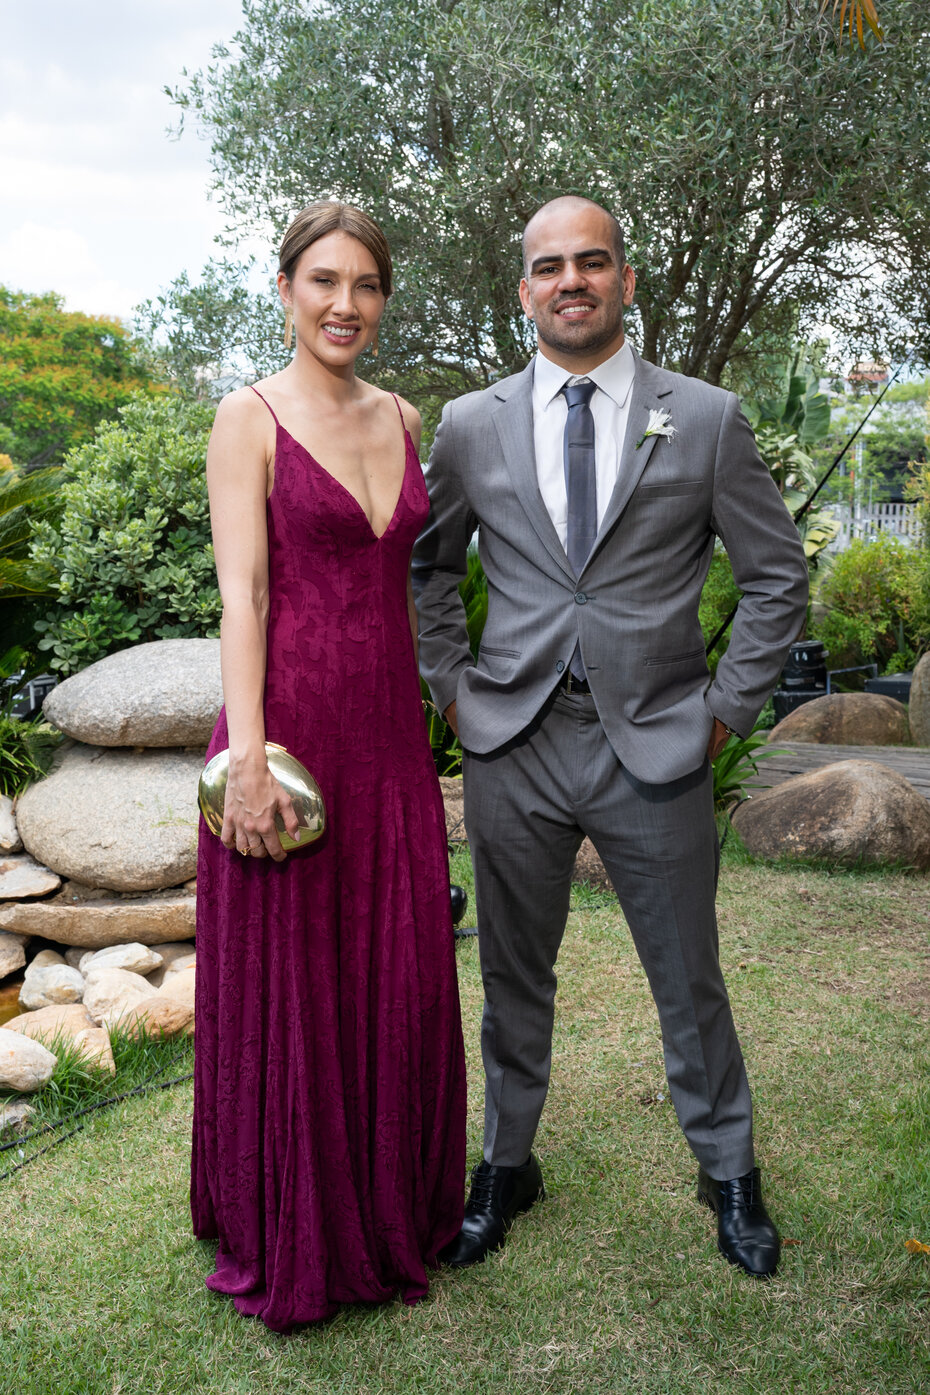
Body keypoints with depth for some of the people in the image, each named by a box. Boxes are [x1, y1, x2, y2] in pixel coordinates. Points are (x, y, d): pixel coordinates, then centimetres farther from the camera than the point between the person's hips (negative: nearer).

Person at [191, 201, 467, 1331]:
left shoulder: (400, 419, 13)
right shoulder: (250, 418, -4)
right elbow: (243, 591, -12)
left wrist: (430, 710, 14)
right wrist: (248, 756, -20)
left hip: (391, 732, 6)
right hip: (293, 722, -5)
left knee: (400, 981, 11)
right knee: (286, 987, 6)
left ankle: (391, 1213, 32)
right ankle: (290, 1242, 25)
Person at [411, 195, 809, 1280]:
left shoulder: (706, 418, 0)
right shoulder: (472, 425, 4)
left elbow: (778, 576, 5)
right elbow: (424, 565, 16)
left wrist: (728, 708, 0)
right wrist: (452, 688, 7)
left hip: (657, 748, -1)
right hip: (514, 746, 1)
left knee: (689, 982, 11)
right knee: (515, 977, 14)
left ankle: (728, 1172, 33)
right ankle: (506, 1167, 33)